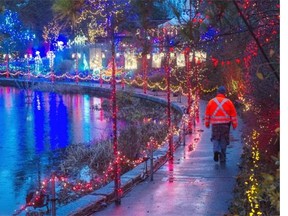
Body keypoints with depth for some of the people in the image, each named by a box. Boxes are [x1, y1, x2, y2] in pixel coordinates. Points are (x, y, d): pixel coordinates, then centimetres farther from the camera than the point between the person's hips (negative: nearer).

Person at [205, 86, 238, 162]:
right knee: (224, 140, 7)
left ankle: (216, 150, -14)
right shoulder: (228, 102, 1)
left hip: (215, 124, 0)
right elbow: (233, 114, 3)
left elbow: (207, 114, 8)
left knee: (215, 138, 12)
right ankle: (222, 157, 10)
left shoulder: (211, 102, 3)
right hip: (225, 124, 0)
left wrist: (207, 123, 17)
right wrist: (234, 125, 11)